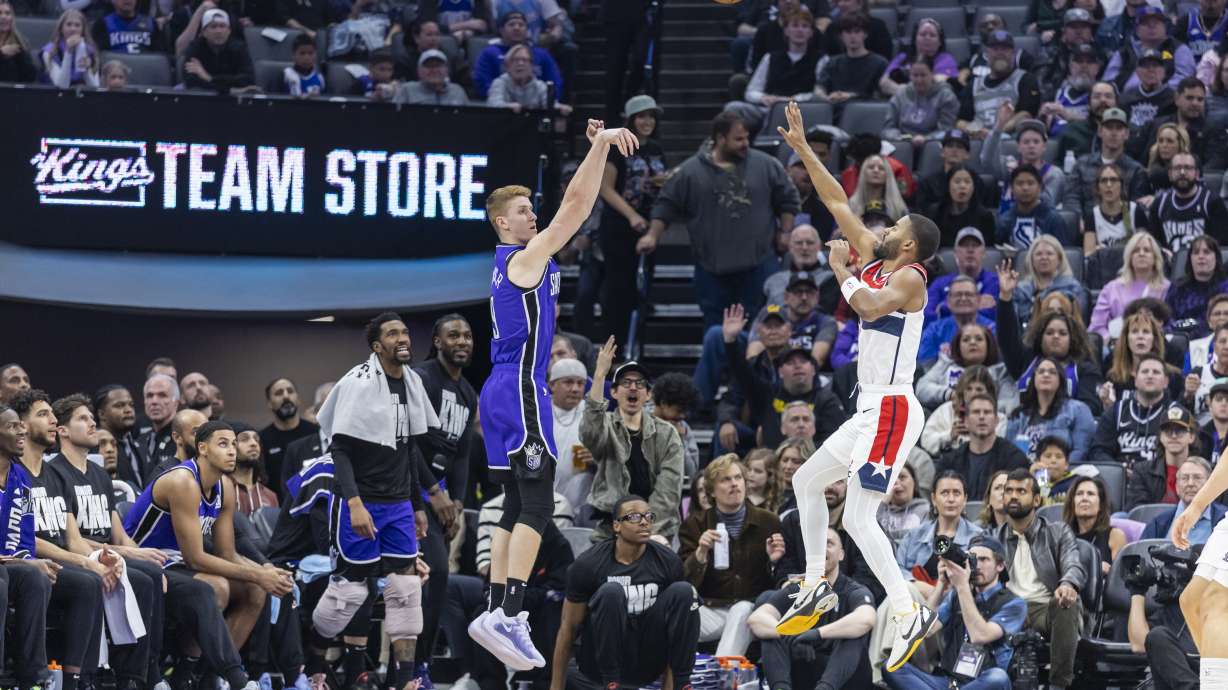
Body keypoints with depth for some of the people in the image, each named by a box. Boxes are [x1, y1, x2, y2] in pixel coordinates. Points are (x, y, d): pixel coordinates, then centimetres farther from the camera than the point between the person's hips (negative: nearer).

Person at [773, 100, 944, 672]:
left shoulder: (909, 277, -11)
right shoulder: (874, 261, 12)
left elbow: (871, 306, -32)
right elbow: (837, 202, 16)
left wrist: (841, 271, -15)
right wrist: (801, 148, 16)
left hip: (892, 409, -10)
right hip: (871, 409, 10)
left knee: (858, 518, -16)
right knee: (806, 481, 20)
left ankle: (910, 614, -15)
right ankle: (816, 587, 26)